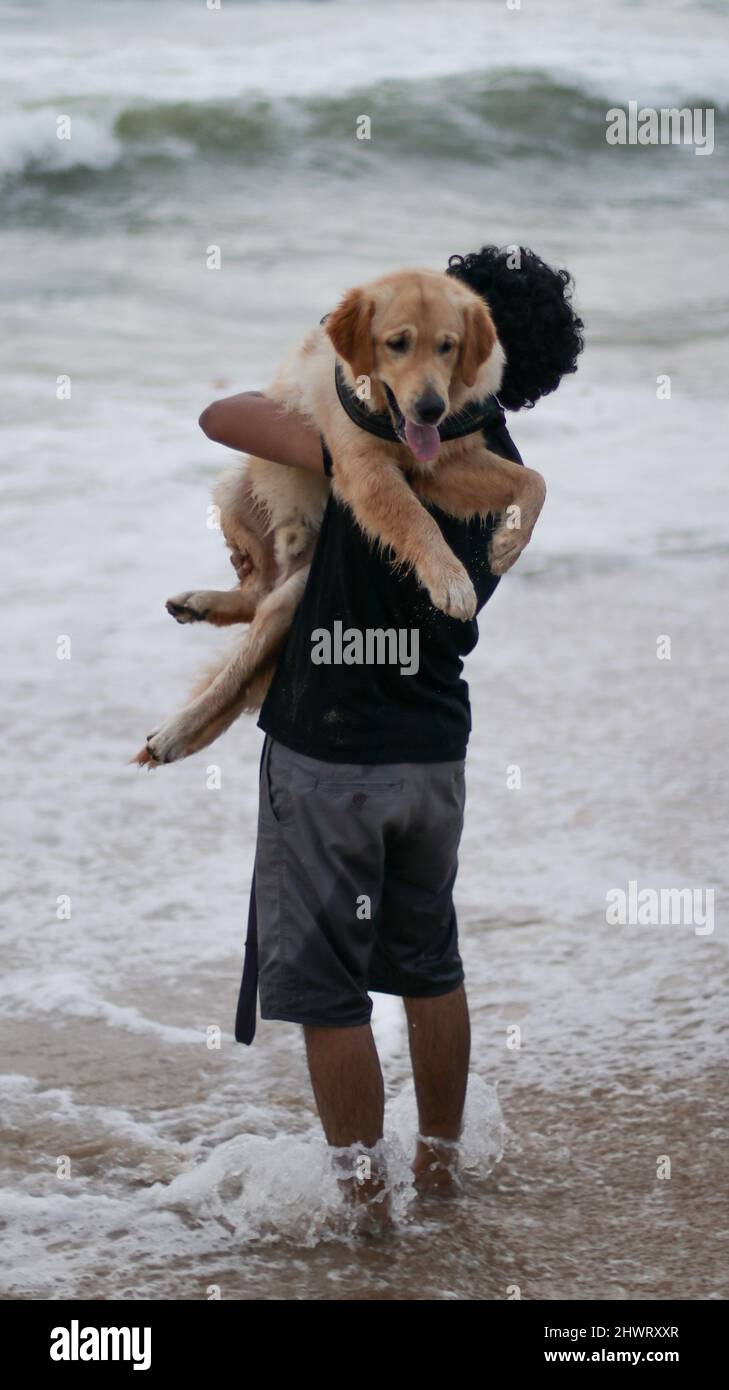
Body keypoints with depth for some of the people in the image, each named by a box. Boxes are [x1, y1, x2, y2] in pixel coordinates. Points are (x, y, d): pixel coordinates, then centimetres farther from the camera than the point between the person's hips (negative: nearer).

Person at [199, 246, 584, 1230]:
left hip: (331, 752, -7)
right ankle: (440, 1160, 33)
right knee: (429, 965, 22)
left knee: (324, 985, 5)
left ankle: (363, 1189, 12)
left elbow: (221, 418, -16)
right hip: (435, 750, 7)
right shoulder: (502, 474, 2)